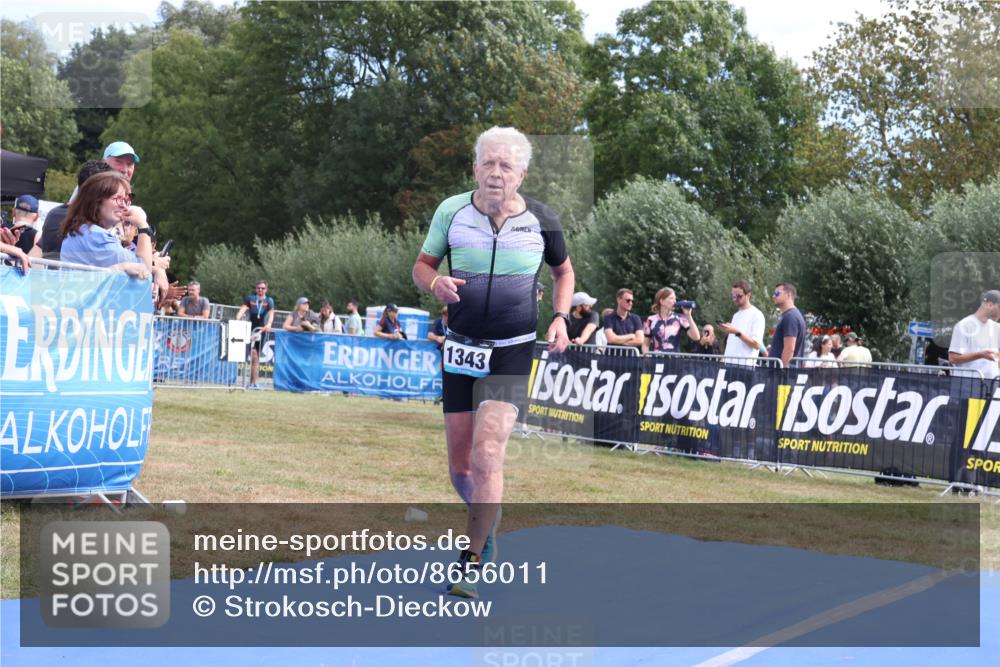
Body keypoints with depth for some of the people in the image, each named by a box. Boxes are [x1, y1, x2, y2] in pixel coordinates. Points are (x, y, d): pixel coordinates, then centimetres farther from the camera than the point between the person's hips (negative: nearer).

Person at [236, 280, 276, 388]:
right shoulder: (250, 299, 3)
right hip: (250, 329, -2)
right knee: (254, 356, -16)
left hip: (261, 330, 2)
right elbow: (243, 309, -12)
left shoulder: (269, 301, 3)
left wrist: (269, 324, -34)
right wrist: (237, 319, -31)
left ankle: (253, 382, 15)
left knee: (256, 357, 8)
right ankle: (253, 382, -16)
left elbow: (271, 313, -14)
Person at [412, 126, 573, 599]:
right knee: (460, 465, 7)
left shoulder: (542, 220, -3)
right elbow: (422, 265, 9)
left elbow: (563, 270, 16)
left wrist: (561, 317, 1)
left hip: (513, 352, -2)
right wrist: (436, 283, -14)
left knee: (487, 453, -18)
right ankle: (486, 525, 39)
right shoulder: (451, 210, -2)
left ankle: (470, 566, -14)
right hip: (461, 348, 3)